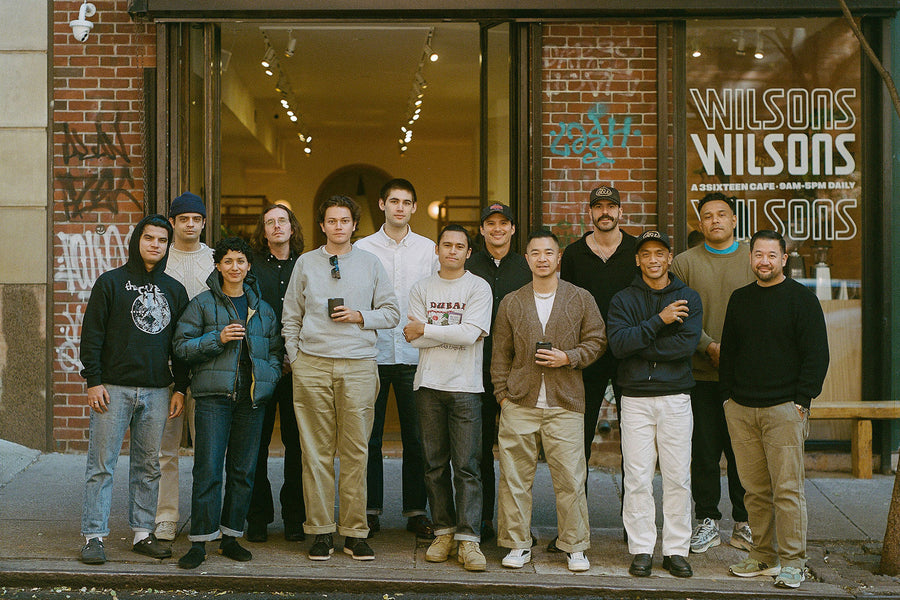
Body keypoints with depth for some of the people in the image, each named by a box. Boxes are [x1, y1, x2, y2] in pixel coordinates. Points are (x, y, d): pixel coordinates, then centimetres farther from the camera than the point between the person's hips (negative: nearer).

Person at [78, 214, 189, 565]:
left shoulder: (174, 290, 13)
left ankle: (143, 533, 15)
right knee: (102, 464, -3)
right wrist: (94, 381, -8)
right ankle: (94, 536, 3)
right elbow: (91, 334, -1)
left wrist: (181, 388, 9)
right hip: (114, 388, -3)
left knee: (148, 464, 7)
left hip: (156, 391, 4)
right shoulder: (111, 282, 2)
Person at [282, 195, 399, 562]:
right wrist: (295, 359, 6)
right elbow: (290, 317, 14)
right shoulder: (305, 263, 11)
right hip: (312, 366, 0)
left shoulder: (370, 263, 11)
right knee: (316, 451, 1)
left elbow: (391, 313, 12)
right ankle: (321, 532, 8)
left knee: (355, 451, 0)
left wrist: (360, 317, -5)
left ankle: (355, 533, 6)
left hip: (358, 366, 0)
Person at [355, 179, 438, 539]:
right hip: (373, 353, 0)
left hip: (415, 355, 1)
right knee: (369, 438, 3)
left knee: (416, 438, 4)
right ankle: (370, 510, 13)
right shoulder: (363, 249, 5)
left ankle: (415, 510, 14)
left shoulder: (428, 249, 8)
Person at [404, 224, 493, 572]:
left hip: (466, 386, -3)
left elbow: (470, 334, -11)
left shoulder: (479, 288, 3)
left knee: (467, 465, -6)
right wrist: (453, 333, -8)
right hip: (429, 385, 3)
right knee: (435, 464, 6)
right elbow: (413, 338, -1)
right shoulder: (422, 288, 11)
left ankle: (468, 539, -5)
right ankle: (444, 532, 15)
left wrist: (426, 329, -5)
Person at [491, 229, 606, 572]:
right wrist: (502, 393, 4)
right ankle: (518, 544, 15)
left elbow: (596, 341, 7)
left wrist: (568, 357, -8)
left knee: (570, 477, -2)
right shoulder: (511, 303, 10)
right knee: (515, 476, 2)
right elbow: (501, 353, 12)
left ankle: (575, 546, 11)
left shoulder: (581, 300, 7)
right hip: (519, 404, 2)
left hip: (564, 405, -1)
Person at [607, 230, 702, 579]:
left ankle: (676, 550, 11)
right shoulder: (623, 300, 7)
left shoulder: (688, 298, 7)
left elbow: (688, 343, -10)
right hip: (636, 398, 0)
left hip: (676, 398, 0)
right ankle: (641, 550, 8)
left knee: (678, 478, 2)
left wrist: (639, 347, -12)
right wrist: (659, 321, -15)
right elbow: (618, 343, -11)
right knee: (637, 478, -1)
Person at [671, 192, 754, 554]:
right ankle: (708, 521, 15)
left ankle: (744, 524, 16)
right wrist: (710, 346, -13)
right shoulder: (685, 263, 6)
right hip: (701, 372, 0)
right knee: (704, 450, 3)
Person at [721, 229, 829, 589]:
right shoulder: (739, 300, 15)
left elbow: (817, 354, -3)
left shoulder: (802, 299, 0)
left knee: (787, 488, -5)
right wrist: (727, 396, 11)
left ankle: (792, 562, 1)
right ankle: (763, 557, 16)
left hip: (783, 408, -4)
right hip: (740, 410, 5)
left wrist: (801, 401, -9)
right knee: (755, 489, 7)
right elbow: (727, 352, 20)